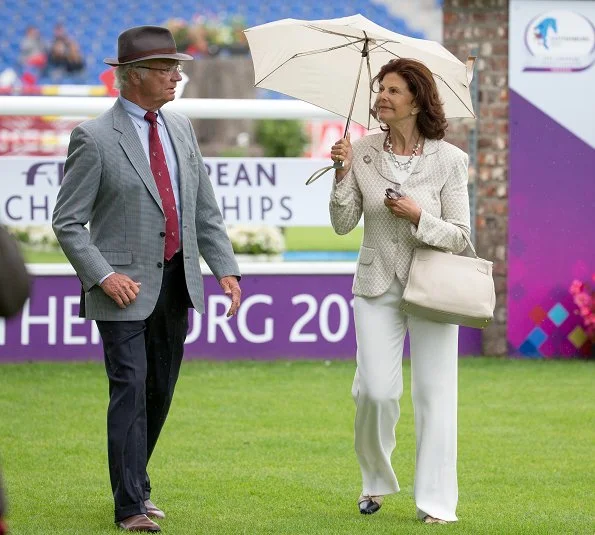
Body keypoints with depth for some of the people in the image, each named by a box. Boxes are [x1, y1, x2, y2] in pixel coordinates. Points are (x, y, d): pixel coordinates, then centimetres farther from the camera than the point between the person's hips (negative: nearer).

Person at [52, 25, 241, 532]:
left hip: (177, 282, 6)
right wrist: (103, 276, -18)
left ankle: (134, 479, 30)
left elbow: (205, 208, 14)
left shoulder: (180, 127, 9)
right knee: (130, 391, -8)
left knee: (160, 391, 13)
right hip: (125, 287, -6)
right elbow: (67, 222, -9)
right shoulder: (94, 139, -11)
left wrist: (226, 267, 4)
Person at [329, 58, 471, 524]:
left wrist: (419, 216, -20)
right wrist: (342, 175, -11)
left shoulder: (449, 159, -5)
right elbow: (342, 224, 3)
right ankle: (376, 481, 20)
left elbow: (460, 236, -4)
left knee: (434, 393, -1)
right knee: (376, 390, -6)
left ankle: (436, 501, 5)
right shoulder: (362, 153, 2)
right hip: (377, 287, 1)